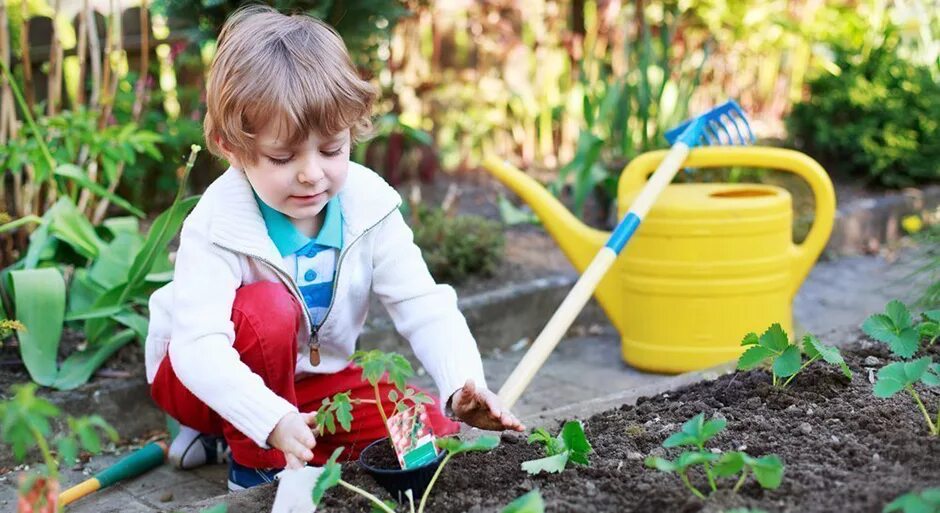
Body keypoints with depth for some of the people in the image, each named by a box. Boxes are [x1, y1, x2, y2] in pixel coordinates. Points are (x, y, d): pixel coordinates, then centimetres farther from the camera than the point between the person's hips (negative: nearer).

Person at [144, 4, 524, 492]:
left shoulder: (369, 206, -17)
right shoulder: (217, 226, -29)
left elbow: (424, 306, -19)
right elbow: (198, 345, -39)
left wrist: (463, 385, -37)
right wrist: (272, 420, -55)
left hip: (312, 375, 5)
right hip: (215, 379, -5)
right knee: (267, 309, -35)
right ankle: (253, 457, -12)